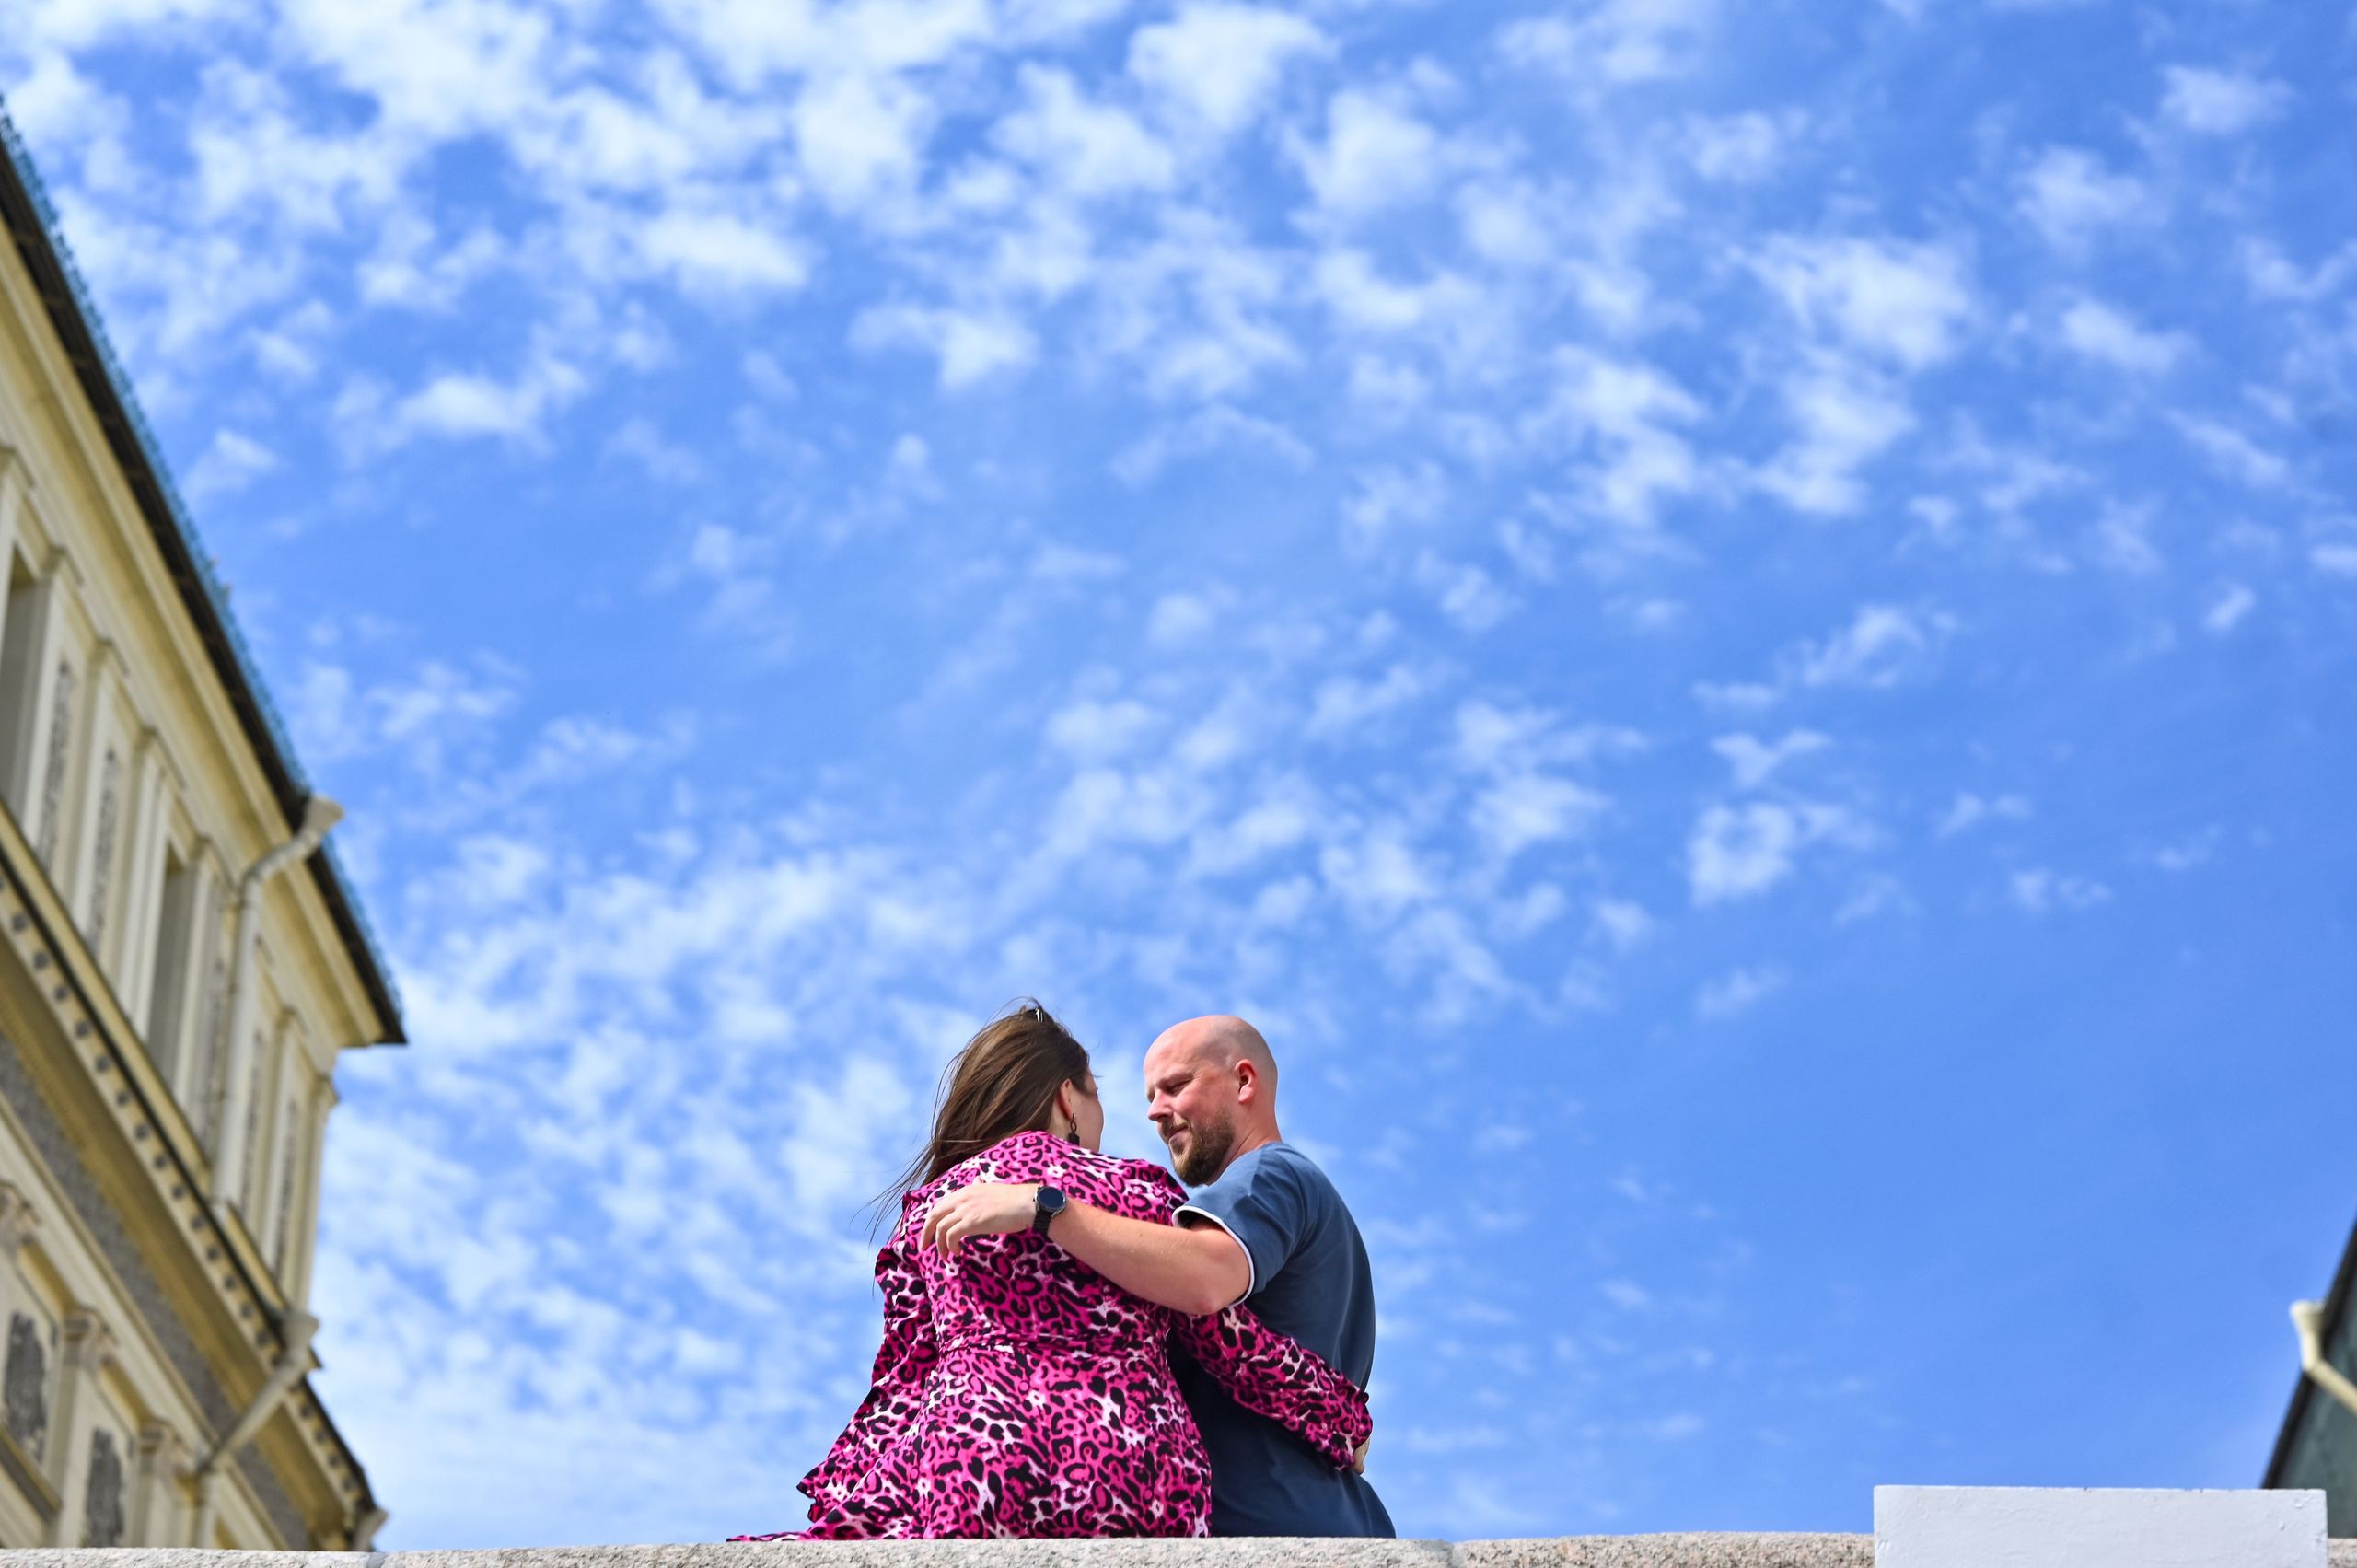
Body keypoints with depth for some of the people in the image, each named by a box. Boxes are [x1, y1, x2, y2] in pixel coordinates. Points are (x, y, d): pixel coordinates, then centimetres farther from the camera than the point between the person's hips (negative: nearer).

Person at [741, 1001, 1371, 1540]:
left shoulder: (930, 1208, 20)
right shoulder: (1139, 1190, 17)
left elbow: (905, 1379, 13)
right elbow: (1236, 1346, 13)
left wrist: (848, 1521, 13)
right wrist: (1345, 1419, 25)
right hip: (1137, 1472, -1)